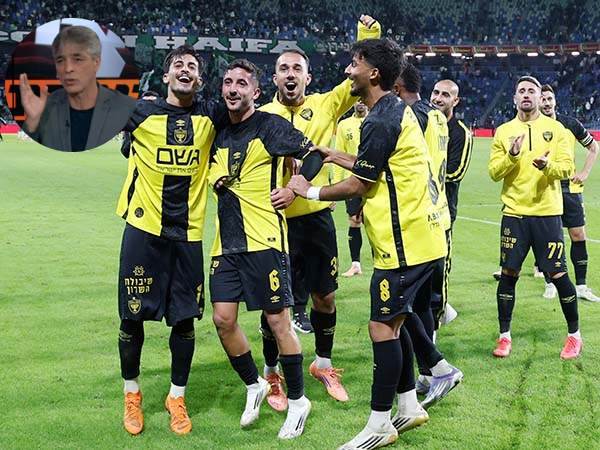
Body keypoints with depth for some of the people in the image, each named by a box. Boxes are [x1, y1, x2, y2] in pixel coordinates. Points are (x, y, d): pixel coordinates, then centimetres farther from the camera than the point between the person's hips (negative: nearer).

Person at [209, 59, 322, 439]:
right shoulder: (219, 131, 14)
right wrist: (217, 181, 8)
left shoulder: (270, 125, -4)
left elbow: (314, 156, -3)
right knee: (223, 319, 3)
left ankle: (297, 401, 16)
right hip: (227, 243, 6)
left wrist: (293, 189, -12)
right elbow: (212, 174, 28)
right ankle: (254, 386, 26)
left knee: (278, 321, -1)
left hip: (264, 240, -6)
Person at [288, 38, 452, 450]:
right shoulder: (398, 110, 14)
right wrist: (336, 157, 22)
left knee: (382, 327, -4)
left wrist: (309, 191, -2)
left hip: (403, 242, -10)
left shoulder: (381, 122, -17)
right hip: (422, 236, 10)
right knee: (394, 323, 17)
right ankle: (408, 404, 27)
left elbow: (359, 185, -14)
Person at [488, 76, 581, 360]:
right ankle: (505, 337, 15)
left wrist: (548, 166, -23)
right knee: (508, 274, 2)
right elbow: (494, 172, 2)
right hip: (514, 212, 1)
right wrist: (511, 156, -15)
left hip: (547, 213, -1)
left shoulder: (555, 128, 3)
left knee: (558, 274, 1)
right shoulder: (504, 131, 7)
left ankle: (574, 336, 18)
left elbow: (567, 167, -3)